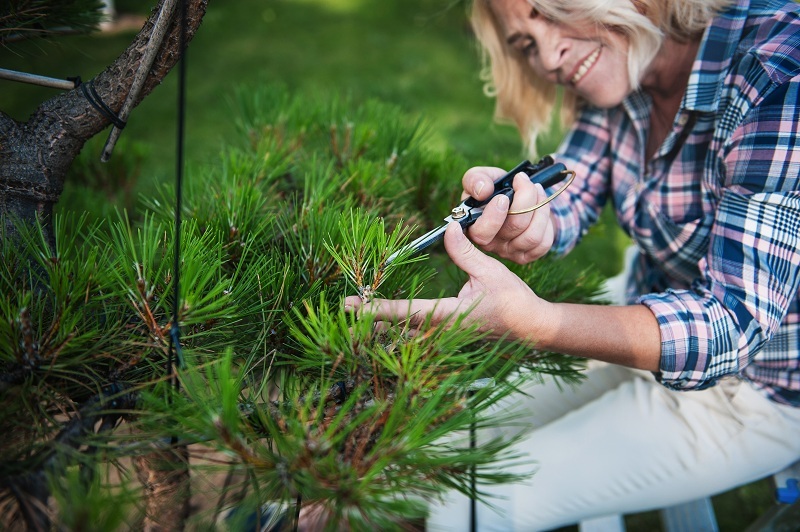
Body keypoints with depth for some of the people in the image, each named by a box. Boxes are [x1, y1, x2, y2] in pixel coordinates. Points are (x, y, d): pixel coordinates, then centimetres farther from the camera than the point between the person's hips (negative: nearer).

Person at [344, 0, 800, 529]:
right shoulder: (618, 68, -4)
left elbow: (736, 320, -32)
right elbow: (568, 204, -4)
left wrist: (531, 321, -46)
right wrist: (524, 219, -29)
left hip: (751, 387, -6)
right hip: (648, 326, 7)